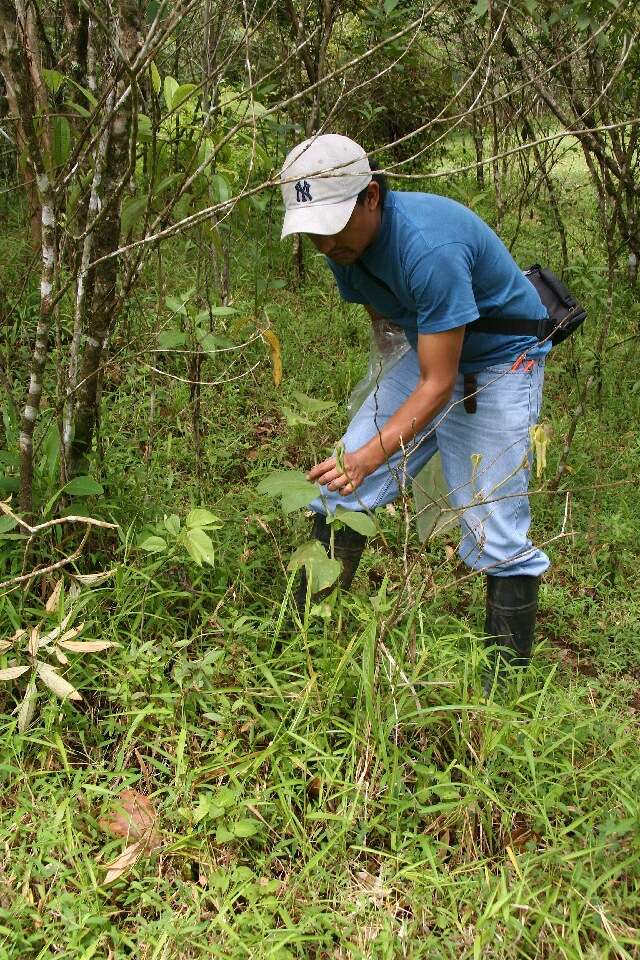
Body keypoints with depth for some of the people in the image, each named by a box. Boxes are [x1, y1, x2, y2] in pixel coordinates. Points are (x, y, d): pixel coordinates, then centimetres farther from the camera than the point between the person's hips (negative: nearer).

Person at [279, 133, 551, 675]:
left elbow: (438, 385, -31)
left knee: (494, 532, -11)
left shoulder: (429, 248, -34)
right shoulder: (345, 243, -9)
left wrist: (371, 456, -40)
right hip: (428, 350, 8)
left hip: (502, 361, -7)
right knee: (343, 482, 0)